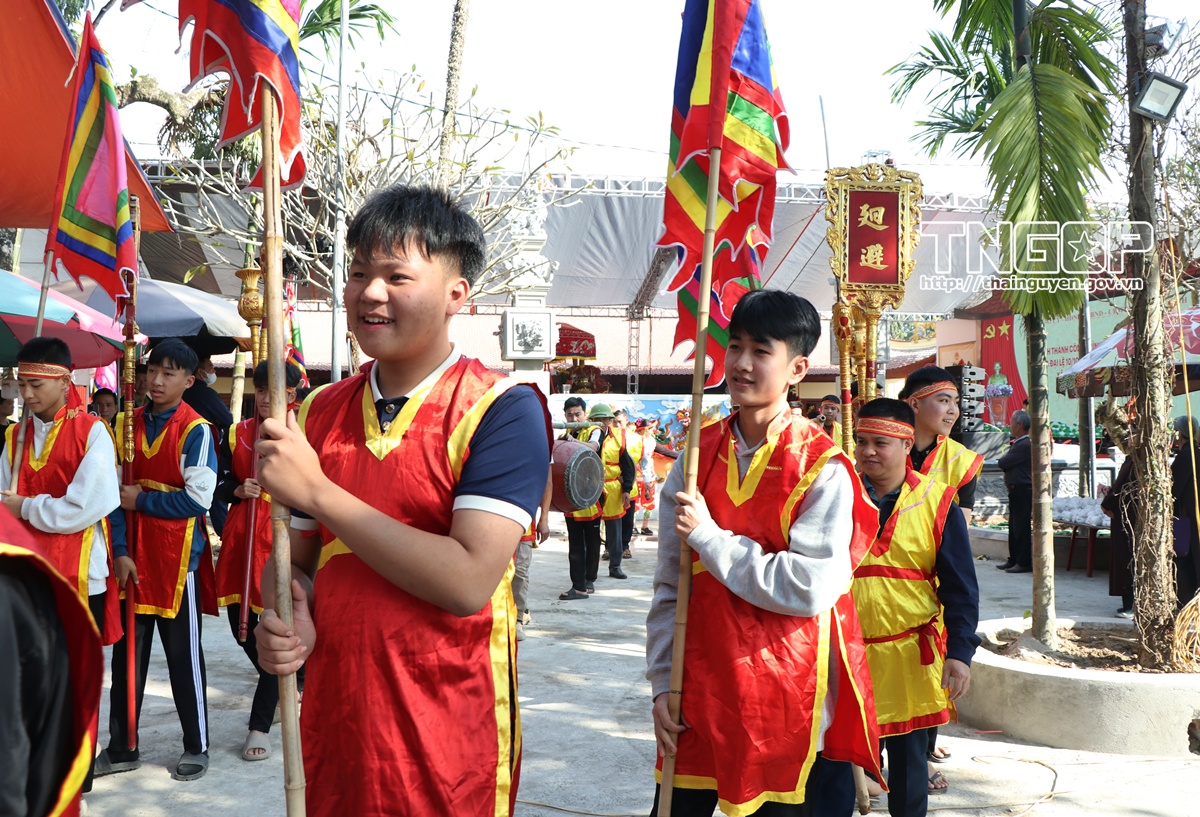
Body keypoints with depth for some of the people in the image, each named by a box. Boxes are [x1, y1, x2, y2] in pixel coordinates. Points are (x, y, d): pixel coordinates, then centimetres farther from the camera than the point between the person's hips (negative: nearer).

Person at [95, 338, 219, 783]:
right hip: (133, 555, 5)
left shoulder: (195, 430, -8)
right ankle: (121, 748, 24)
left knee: (184, 653, 5)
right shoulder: (126, 424, 6)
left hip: (177, 558, -4)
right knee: (127, 650, 11)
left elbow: (197, 498, -14)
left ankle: (196, 747, 18)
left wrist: (141, 501, -9)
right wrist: (120, 551, -3)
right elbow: (115, 492, 4)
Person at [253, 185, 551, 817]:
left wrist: (316, 490, -20)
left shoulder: (503, 410, -13)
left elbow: (467, 581, -23)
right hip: (331, 726, 5)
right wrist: (289, 617, -10)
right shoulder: (321, 413, 5)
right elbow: (298, 558, 13)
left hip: (448, 743, -5)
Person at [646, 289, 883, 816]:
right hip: (700, 695, 4)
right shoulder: (697, 456, 4)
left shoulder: (822, 468, -9)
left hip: (786, 703, -4)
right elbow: (669, 586, 7)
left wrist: (709, 537, -15)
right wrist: (663, 685, 4)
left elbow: (811, 588, -19)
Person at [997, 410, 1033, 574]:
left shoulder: (1025, 445, -17)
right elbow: (1005, 463, 15)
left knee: (1022, 527, -6)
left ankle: (1024, 562, -1)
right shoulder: (1019, 443, 16)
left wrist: (1003, 457, 0)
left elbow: (1003, 463, -20)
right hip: (1016, 491, 10)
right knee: (1014, 526, 15)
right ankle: (1014, 559, 23)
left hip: (1023, 491, -10)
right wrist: (1005, 459, -5)